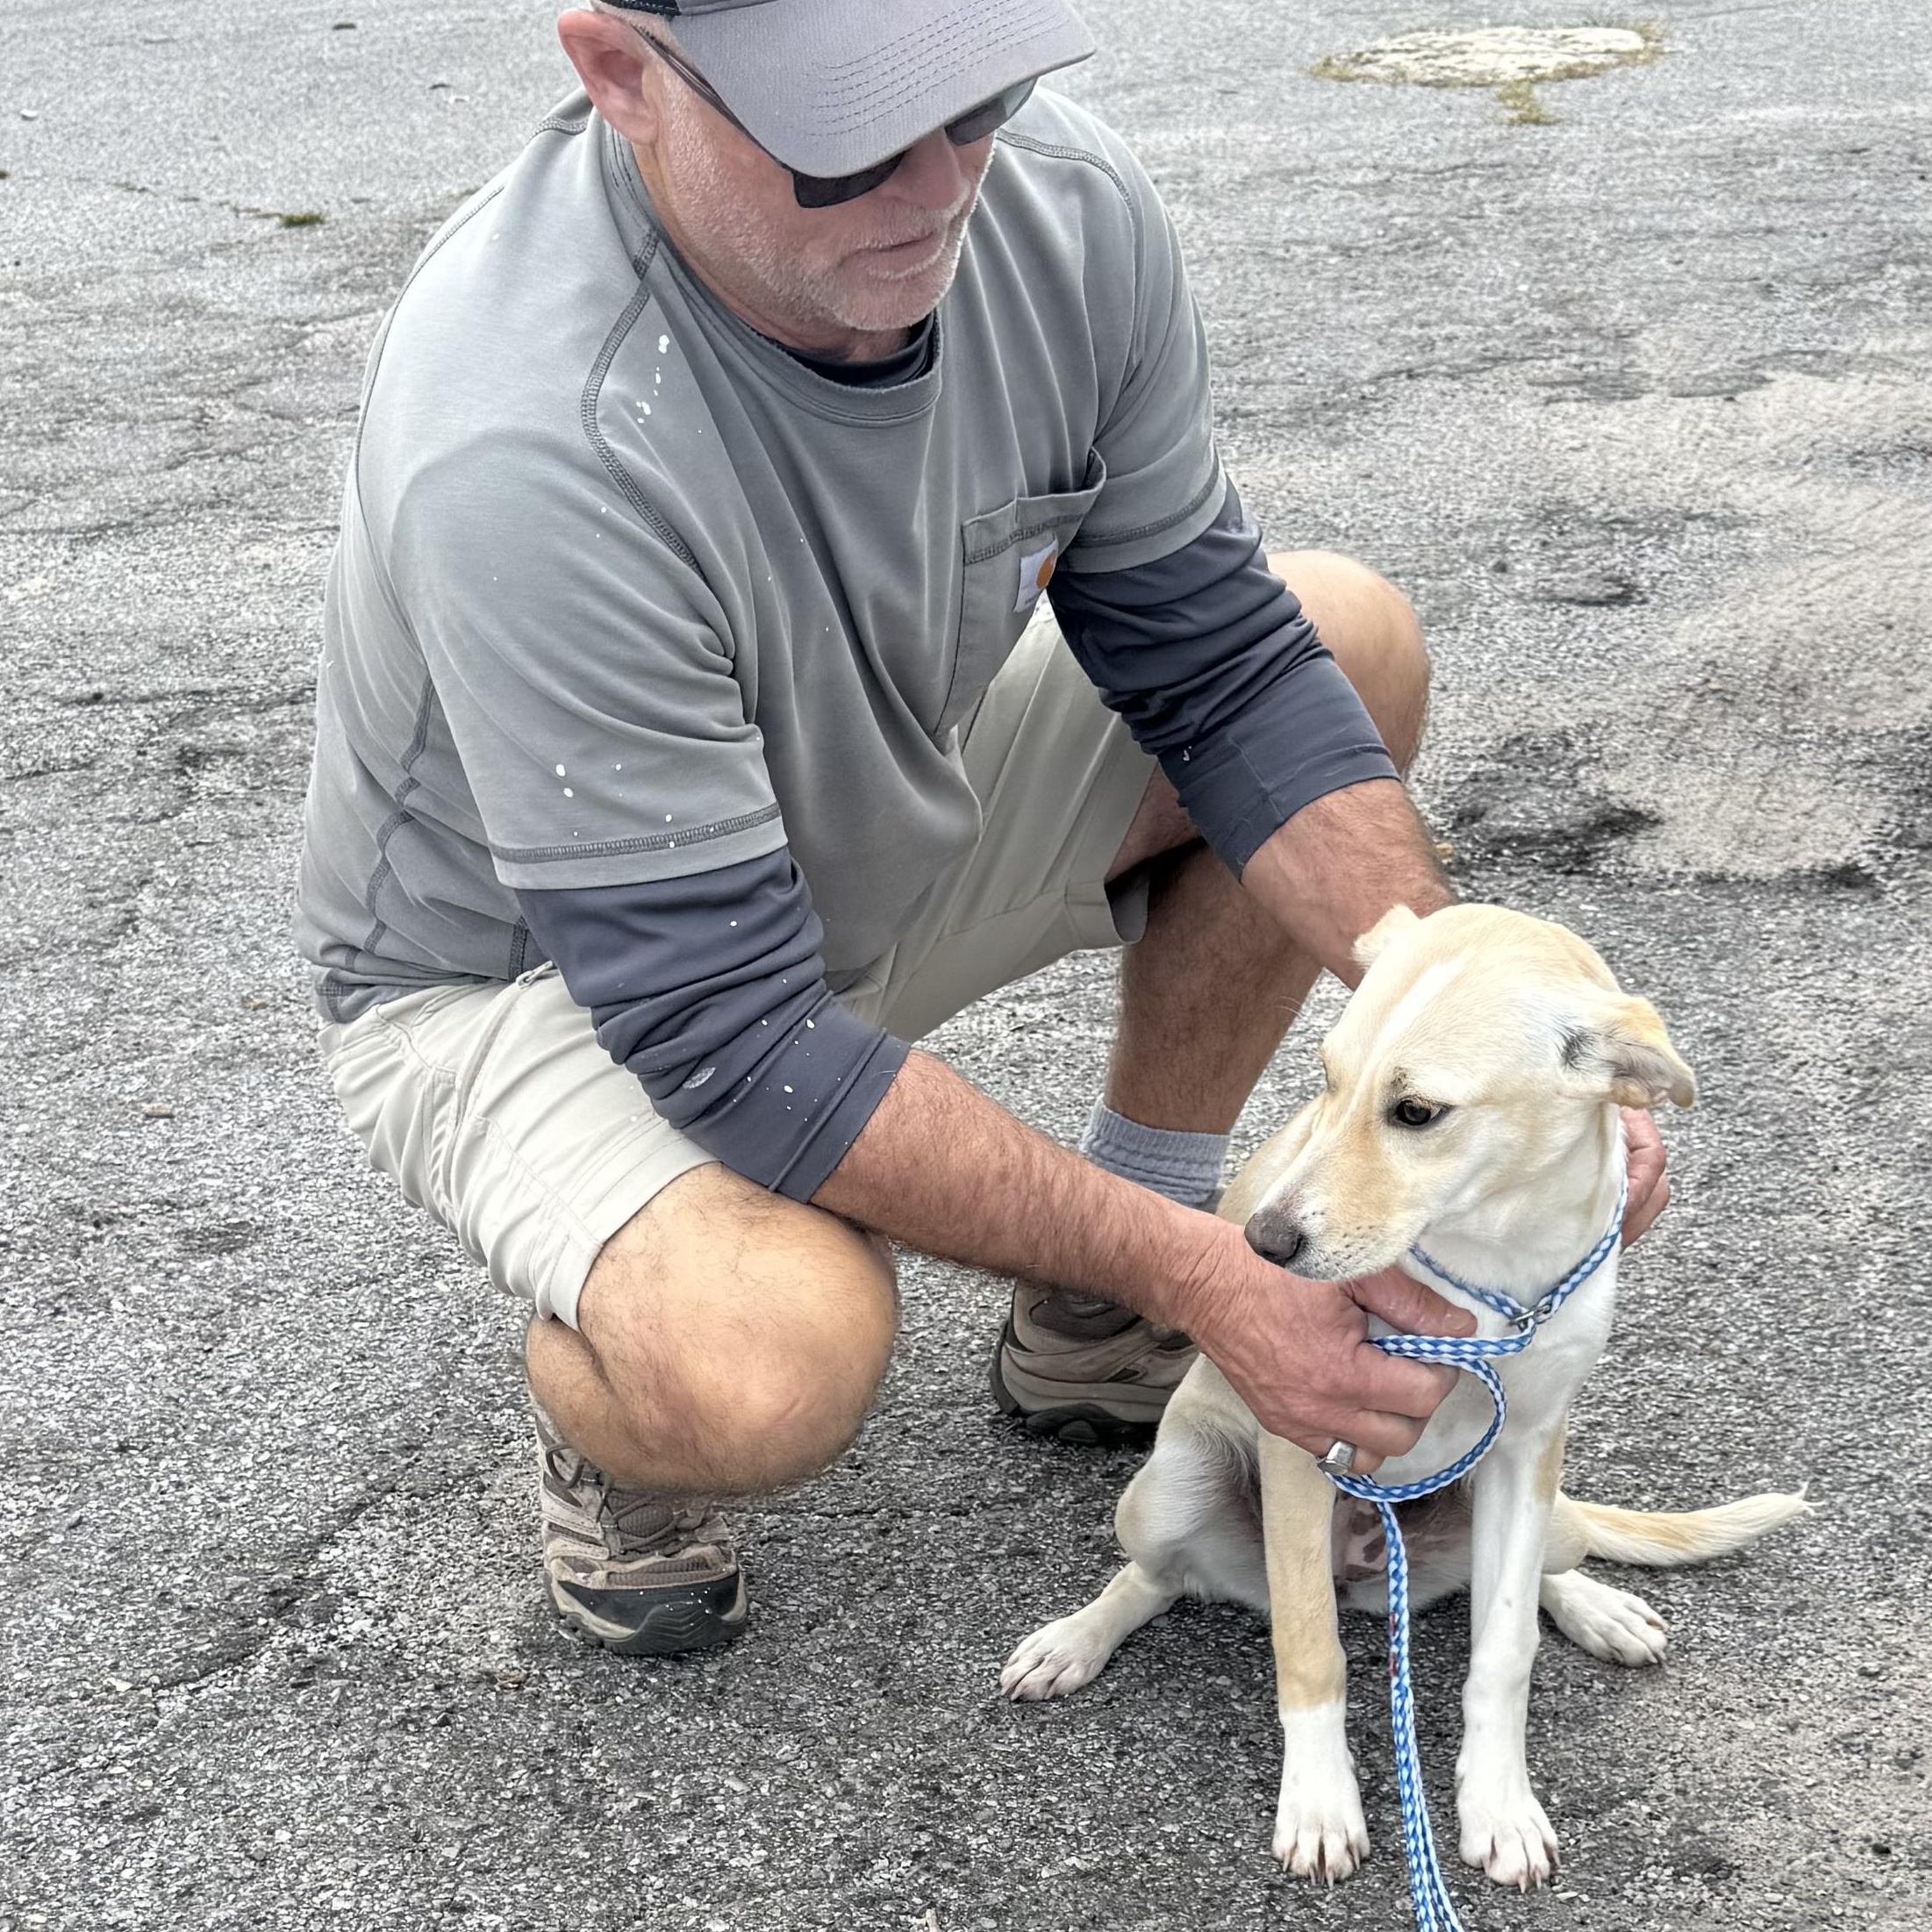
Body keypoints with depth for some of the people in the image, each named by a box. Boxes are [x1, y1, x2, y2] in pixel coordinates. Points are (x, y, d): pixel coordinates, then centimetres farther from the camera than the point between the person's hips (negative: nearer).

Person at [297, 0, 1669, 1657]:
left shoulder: (1066, 207, -18)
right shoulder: (531, 448, -38)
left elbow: (1217, 666, -8)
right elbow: (724, 1031, -34)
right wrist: (1199, 1272, -33)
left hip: (881, 826, 7)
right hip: (525, 972, -7)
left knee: (1349, 633, -5)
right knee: (772, 1364, -37)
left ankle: (1093, 1332, 8)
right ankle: (608, 1407, 5)